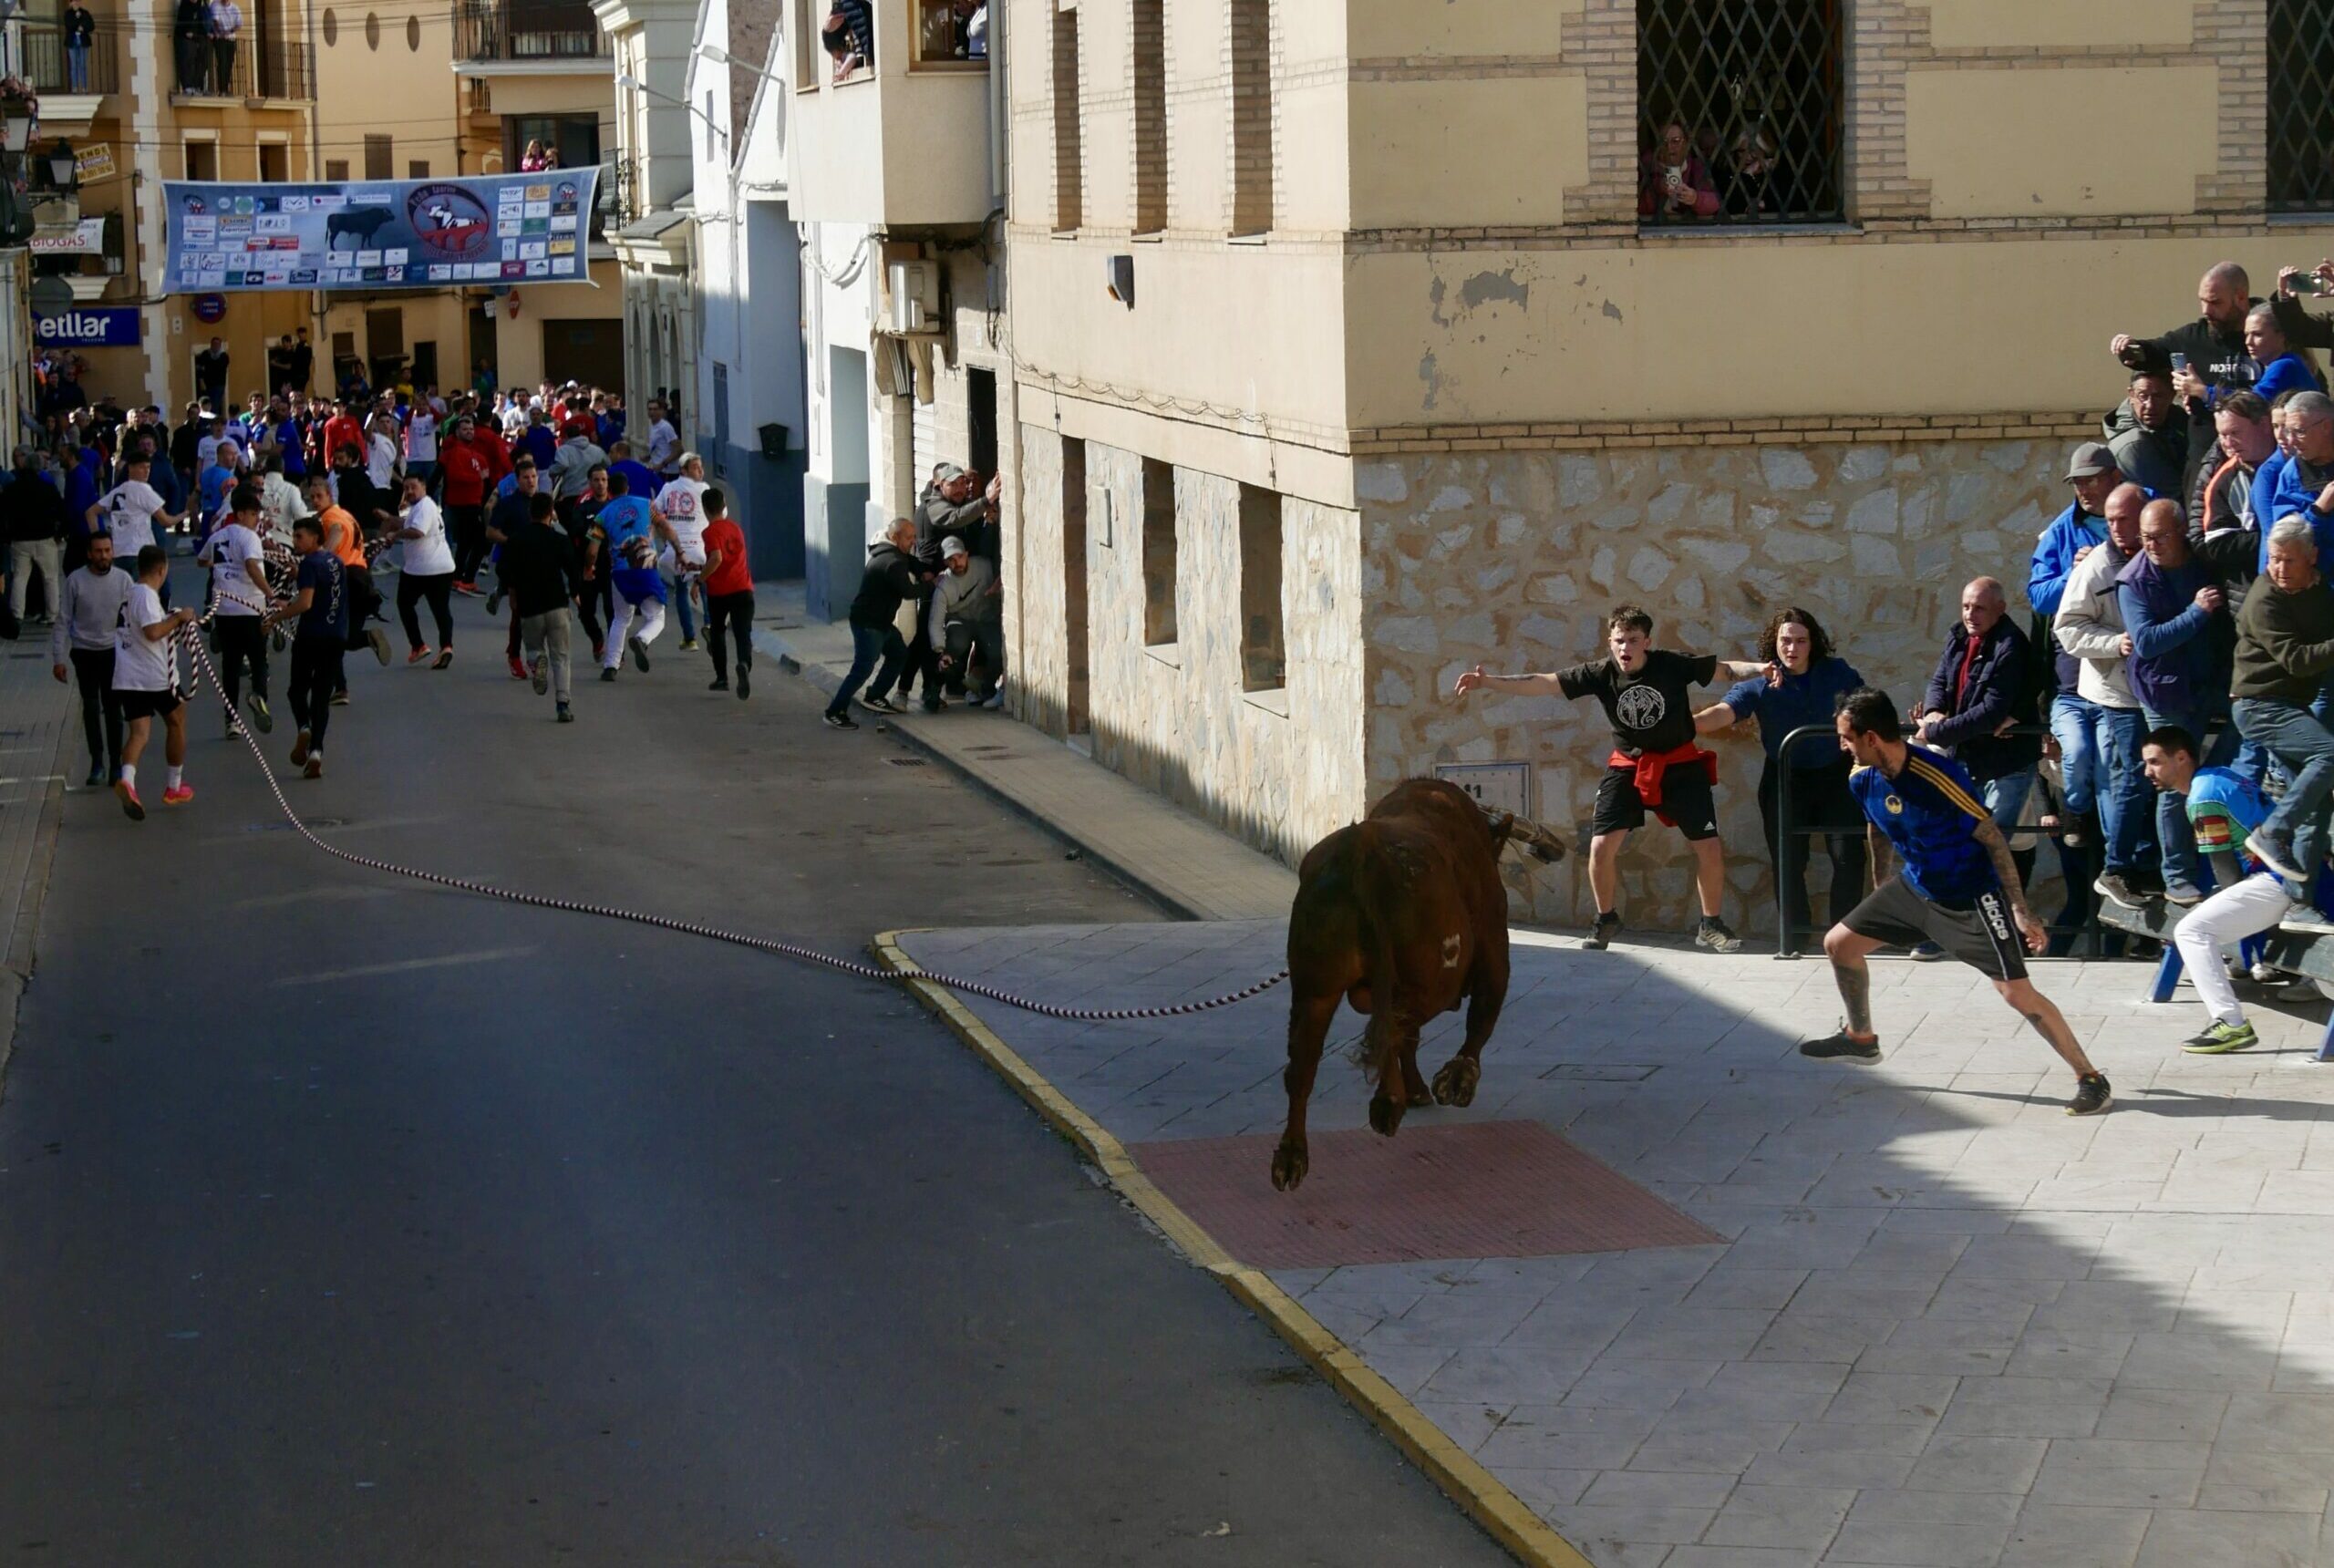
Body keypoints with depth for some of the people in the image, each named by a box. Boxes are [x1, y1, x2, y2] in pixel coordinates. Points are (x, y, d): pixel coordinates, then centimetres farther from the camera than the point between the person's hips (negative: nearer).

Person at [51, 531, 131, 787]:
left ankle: (116, 763, 11)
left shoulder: (124, 579, -6)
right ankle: (97, 763, 8)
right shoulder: (75, 581, -10)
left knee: (112, 707, 3)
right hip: (84, 651, -1)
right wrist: (58, 658, -5)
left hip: (114, 650, 1)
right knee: (91, 707, 0)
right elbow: (63, 621, -4)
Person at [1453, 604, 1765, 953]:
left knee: (1709, 847, -6)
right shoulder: (1601, 673, -13)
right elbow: (1542, 684, -15)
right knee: (1601, 846, -8)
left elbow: (1726, 669, -11)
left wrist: (1761, 669, -30)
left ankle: (1710, 925, 15)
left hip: (1680, 766, -1)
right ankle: (1606, 919, 18)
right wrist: (1486, 682, -23)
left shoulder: (1673, 665, -17)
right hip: (1628, 767, 1)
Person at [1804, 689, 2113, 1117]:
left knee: (2016, 992, -15)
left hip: (1970, 897, -8)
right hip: (1913, 887, 8)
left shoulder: (1937, 776, -30)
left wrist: (2019, 909, -20)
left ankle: (2091, 1080, -4)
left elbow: (1992, 837, -22)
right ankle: (1861, 1038, 35)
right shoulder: (1862, 779, -8)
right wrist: (1882, 896, 24)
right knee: (1839, 944, 11)